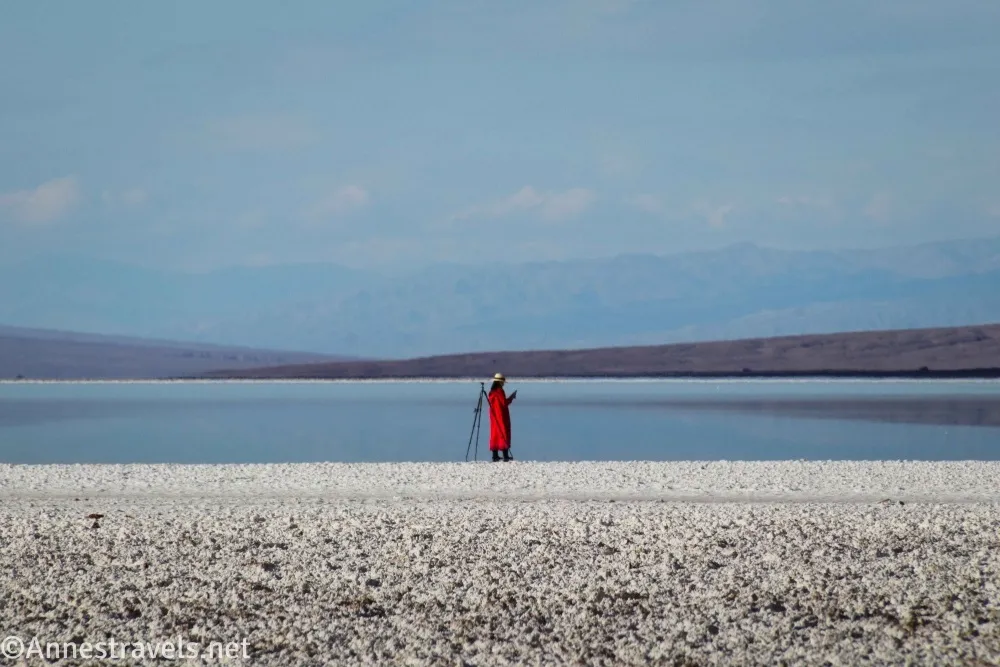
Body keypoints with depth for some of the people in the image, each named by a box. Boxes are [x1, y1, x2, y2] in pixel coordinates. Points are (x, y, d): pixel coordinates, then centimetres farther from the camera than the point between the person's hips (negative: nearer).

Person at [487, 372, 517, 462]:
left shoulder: (492, 391, 11)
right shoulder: (499, 391, -15)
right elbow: (504, 403, -17)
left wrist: (510, 398, 17)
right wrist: (511, 397, -4)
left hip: (494, 416, 8)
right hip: (501, 416, -8)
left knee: (495, 434, 8)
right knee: (503, 433, -7)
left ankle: (495, 456, 6)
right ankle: (505, 456, -11)